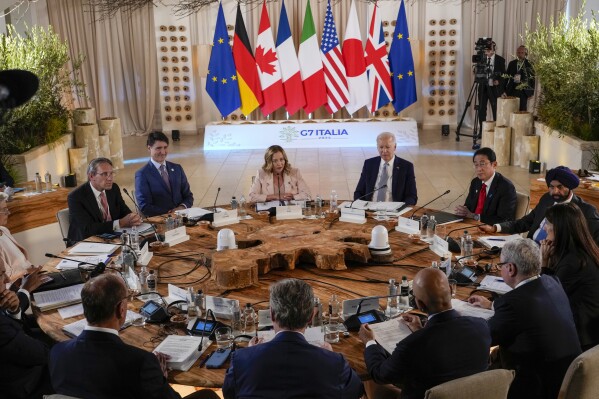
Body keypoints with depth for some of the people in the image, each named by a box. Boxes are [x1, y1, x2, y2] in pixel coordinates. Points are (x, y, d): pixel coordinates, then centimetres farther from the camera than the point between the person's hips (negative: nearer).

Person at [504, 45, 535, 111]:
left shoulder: (529, 64, 1)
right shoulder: (512, 63, 10)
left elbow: (532, 78, 2)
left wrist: (531, 92, -1)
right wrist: (505, 90, 5)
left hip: (523, 91, -2)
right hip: (512, 91, 2)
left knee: (522, 110, -3)